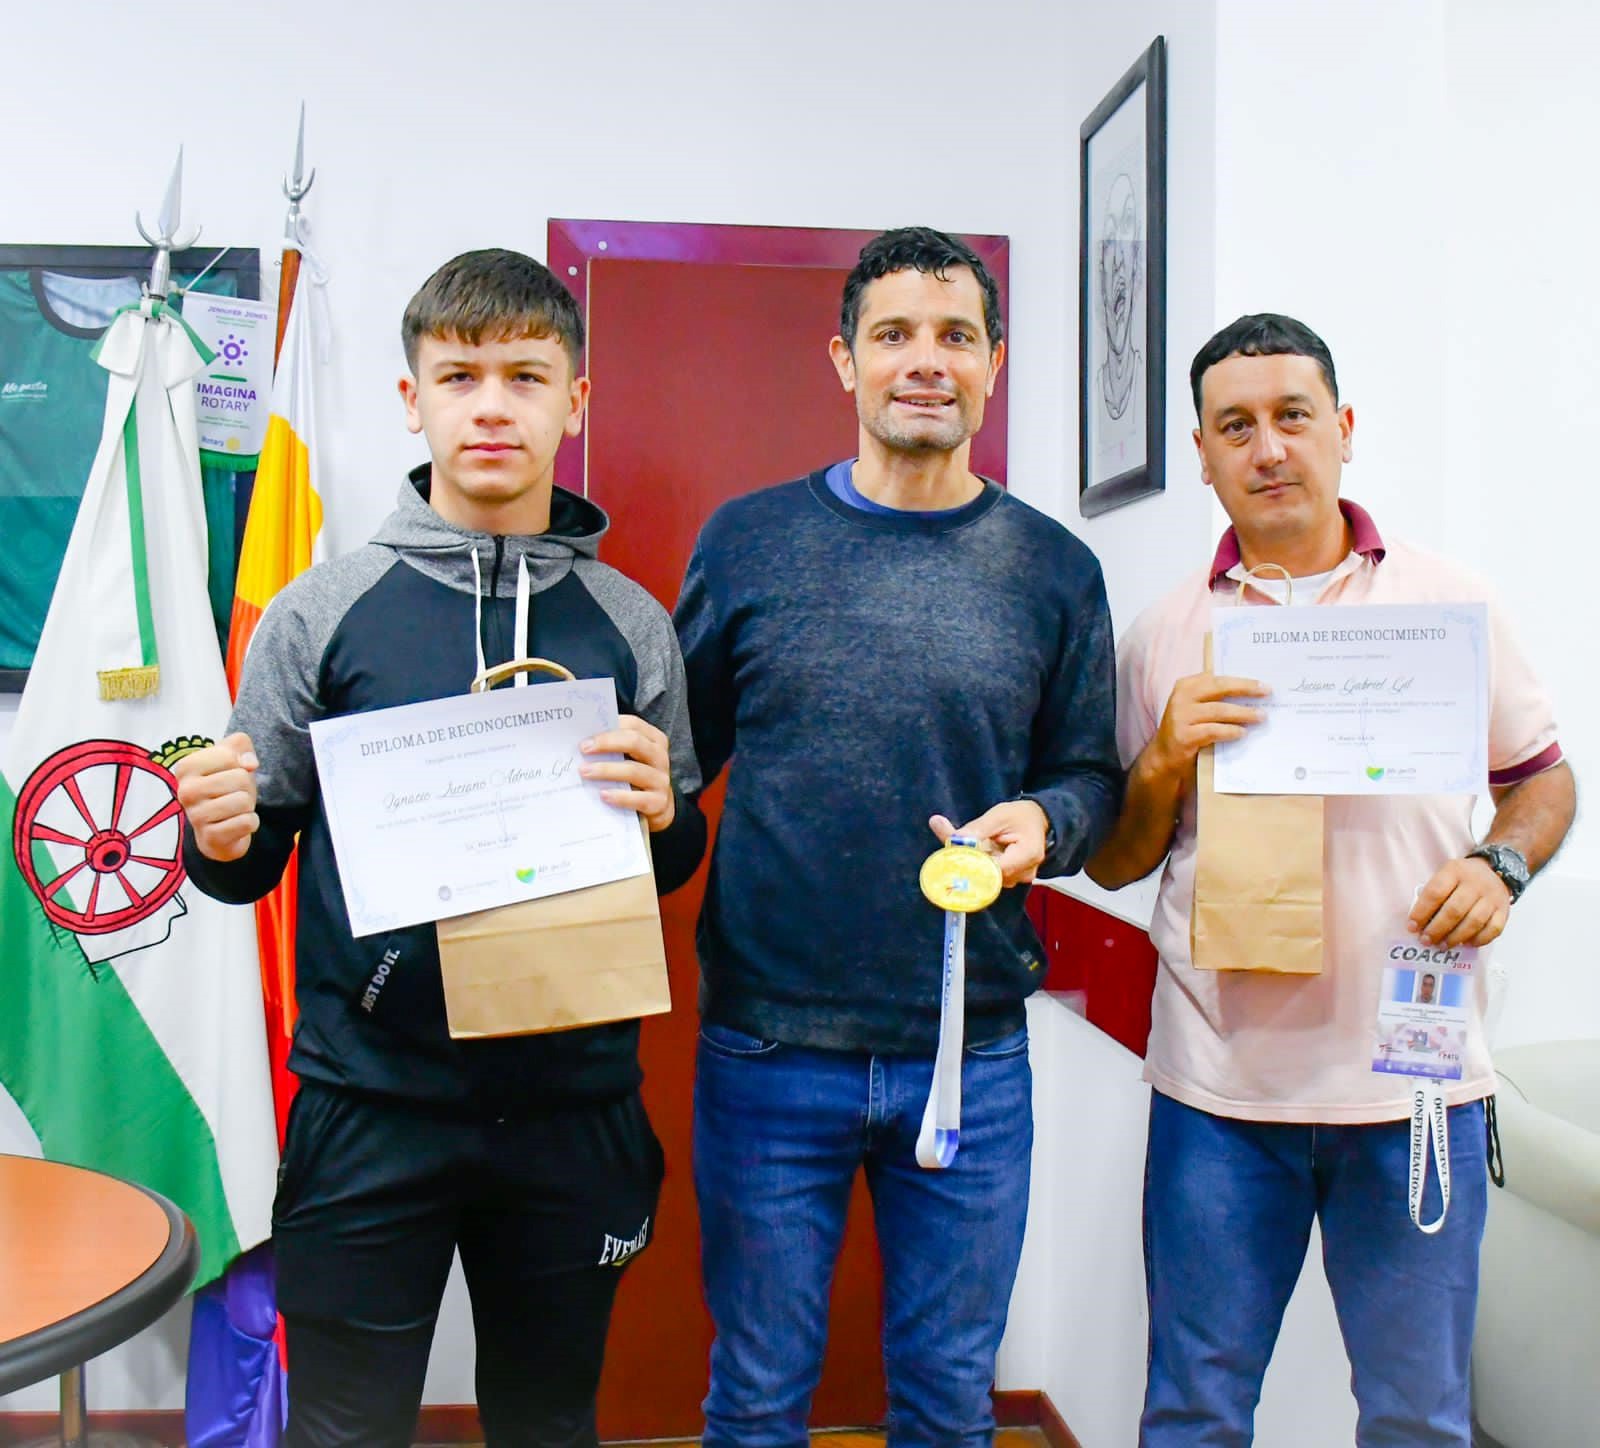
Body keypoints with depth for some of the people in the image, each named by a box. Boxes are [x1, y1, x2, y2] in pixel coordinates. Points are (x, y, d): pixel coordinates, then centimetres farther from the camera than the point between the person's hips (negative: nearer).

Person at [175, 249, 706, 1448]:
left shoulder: (630, 623, 3)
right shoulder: (322, 610, -1)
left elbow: (678, 867, 9)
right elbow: (252, 864, 4)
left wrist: (662, 815, -12)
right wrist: (220, 841, -19)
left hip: (574, 1105, 2)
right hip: (369, 1105, -1)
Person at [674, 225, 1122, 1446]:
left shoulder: (1055, 569, 3)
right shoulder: (748, 540, 0)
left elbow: (1091, 775, 9)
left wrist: (1041, 821, -13)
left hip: (973, 1056, 1)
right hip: (768, 1046, -1)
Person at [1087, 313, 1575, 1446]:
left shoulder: (1450, 603, 4)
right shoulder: (1165, 636, 4)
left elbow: (1544, 778, 12)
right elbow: (1111, 863, 6)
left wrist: (1498, 865, -8)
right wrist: (1165, 765, -12)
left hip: (1414, 1073, 0)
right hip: (1218, 1084, 0)